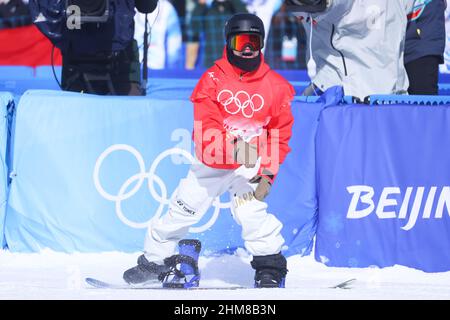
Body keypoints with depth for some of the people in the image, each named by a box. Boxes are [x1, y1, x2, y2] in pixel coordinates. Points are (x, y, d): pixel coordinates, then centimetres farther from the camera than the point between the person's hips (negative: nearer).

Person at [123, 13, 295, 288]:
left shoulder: (275, 85, -5)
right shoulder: (212, 80, -6)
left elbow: (281, 134, -1)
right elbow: (206, 125, -17)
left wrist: (268, 174, -11)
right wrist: (231, 147, -36)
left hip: (250, 164, -2)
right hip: (212, 162, 2)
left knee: (251, 211, -24)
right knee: (182, 211, 7)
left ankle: (270, 267, -9)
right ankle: (154, 259, 27)